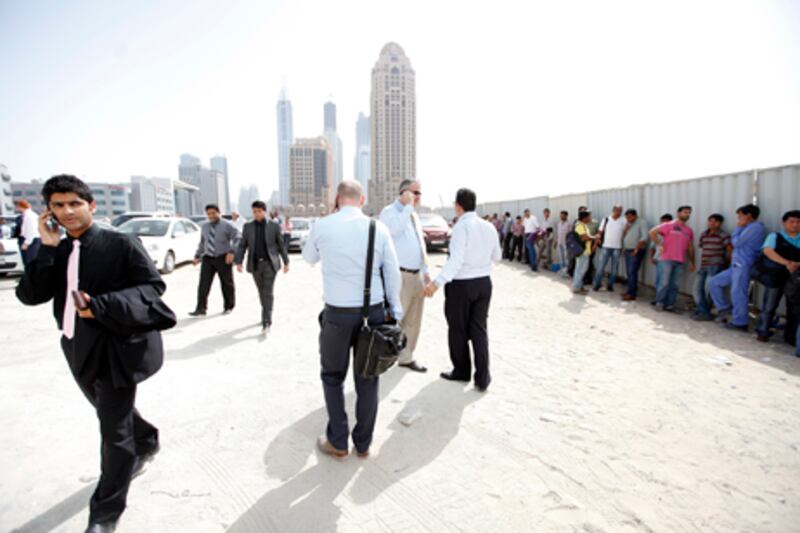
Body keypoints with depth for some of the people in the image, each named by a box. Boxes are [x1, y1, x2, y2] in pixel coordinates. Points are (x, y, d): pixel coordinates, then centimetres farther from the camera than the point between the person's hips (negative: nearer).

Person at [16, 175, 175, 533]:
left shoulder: (120, 244, -11)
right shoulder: (55, 252, 6)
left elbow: (153, 285, -13)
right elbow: (29, 296, -4)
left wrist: (102, 306, -23)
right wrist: (47, 249, -13)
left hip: (118, 349, -6)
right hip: (81, 350, 7)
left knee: (115, 431, 1)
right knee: (113, 416, 26)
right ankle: (146, 442, 54)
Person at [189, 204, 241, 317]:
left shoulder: (227, 225, -3)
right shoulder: (205, 227, 14)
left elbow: (238, 238, -14)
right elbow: (202, 243, 22)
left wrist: (232, 252, -25)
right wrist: (197, 256, 16)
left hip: (223, 258, -4)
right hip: (208, 258, 4)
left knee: (227, 284, 6)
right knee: (203, 284, -5)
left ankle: (228, 307, 21)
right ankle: (201, 309, -3)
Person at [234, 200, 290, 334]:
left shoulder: (274, 226, -2)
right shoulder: (248, 226, 4)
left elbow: (281, 245, 2)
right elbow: (242, 246, 3)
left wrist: (286, 262, 3)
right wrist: (238, 262, -7)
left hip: (270, 263, -3)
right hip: (255, 264, 3)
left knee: (268, 293, -10)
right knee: (262, 292, 14)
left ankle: (266, 322, -10)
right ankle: (267, 315, 33)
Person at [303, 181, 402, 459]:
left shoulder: (322, 226, -5)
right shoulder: (379, 228, -2)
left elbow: (309, 257, 14)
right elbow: (393, 272, 1)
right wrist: (395, 310, 11)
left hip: (337, 314, -1)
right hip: (374, 312, 2)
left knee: (333, 377, 19)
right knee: (367, 379, 16)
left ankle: (338, 442, 27)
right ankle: (363, 443, 30)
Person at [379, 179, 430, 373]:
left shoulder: (414, 216, 17)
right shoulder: (389, 212, -8)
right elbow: (394, 229, -30)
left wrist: (425, 269, 21)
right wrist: (407, 206, -22)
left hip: (417, 275, 8)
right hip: (399, 276, -8)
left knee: (413, 320, 14)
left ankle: (406, 358, 28)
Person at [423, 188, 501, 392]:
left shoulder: (461, 227, -17)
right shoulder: (489, 227, 3)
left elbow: (456, 260, -27)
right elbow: (496, 256, 15)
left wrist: (437, 283, -34)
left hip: (461, 284, -6)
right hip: (484, 283, 6)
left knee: (458, 329, 13)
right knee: (479, 328, 13)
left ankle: (461, 371, 29)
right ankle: (482, 378, 12)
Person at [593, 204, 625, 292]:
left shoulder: (624, 221, 2)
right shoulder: (606, 219, 4)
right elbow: (600, 232, 4)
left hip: (617, 248, 1)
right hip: (605, 247, -1)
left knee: (614, 268, 7)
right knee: (601, 266, 0)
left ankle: (610, 285, 17)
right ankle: (597, 284, 7)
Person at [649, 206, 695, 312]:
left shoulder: (689, 230, 14)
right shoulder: (668, 225, 1)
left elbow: (690, 247, 17)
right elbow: (652, 232, -6)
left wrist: (692, 262, 14)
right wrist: (659, 245, -11)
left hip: (680, 262, 4)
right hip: (666, 259, -4)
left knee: (674, 284, 5)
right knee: (664, 282, -5)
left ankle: (670, 304, 12)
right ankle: (659, 303, 7)